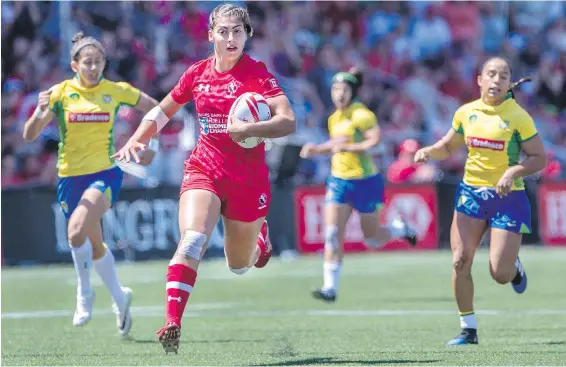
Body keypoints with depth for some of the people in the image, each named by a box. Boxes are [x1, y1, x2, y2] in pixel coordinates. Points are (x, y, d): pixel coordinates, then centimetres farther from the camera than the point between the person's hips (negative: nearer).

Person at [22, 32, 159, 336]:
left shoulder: (115, 91, -4)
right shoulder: (60, 93, -5)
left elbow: (155, 109, 11)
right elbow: (29, 135, -10)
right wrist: (40, 112, -30)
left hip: (104, 174, -3)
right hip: (70, 178, 3)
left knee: (77, 230, -27)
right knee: (95, 245, 14)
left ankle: (84, 293, -7)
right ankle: (119, 299, 36)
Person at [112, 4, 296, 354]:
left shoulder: (257, 73, -10)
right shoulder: (198, 73, 2)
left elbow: (288, 121, -22)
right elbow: (163, 111, 18)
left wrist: (250, 129, -36)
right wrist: (136, 140, 4)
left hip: (248, 180, -1)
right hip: (203, 171, 1)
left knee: (239, 266, 14)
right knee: (192, 240, -27)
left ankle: (258, 234, 50)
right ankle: (172, 324, -32)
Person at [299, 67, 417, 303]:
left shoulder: (361, 114, -15)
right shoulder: (334, 118, 9)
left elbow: (374, 140, -28)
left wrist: (347, 147, -31)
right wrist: (316, 150, 8)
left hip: (364, 181, -6)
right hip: (339, 180, 6)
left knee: (372, 239, 6)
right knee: (332, 234, -8)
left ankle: (402, 229, 38)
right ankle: (330, 288, -8)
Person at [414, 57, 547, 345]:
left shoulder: (519, 117, -8)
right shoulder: (466, 113, 4)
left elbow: (539, 158, -6)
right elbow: (448, 147, 20)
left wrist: (514, 171, -23)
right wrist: (428, 151, -1)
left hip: (508, 197, -3)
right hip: (471, 192, 3)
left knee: (500, 274, -6)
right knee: (460, 261, -10)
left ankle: (514, 266, 33)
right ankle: (468, 329, 2)